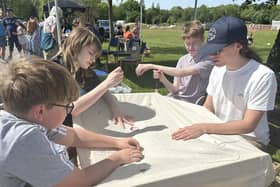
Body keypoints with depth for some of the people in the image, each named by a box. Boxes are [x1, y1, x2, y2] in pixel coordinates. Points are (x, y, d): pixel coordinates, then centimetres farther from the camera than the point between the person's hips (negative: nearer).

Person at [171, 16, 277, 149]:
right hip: (219, 132, 5)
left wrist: (204, 128, -30)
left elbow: (248, 125, -21)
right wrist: (196, 127, -16)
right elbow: (207, 108, 4)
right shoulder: (217, 69, -2)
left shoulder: (263, 76, -20)